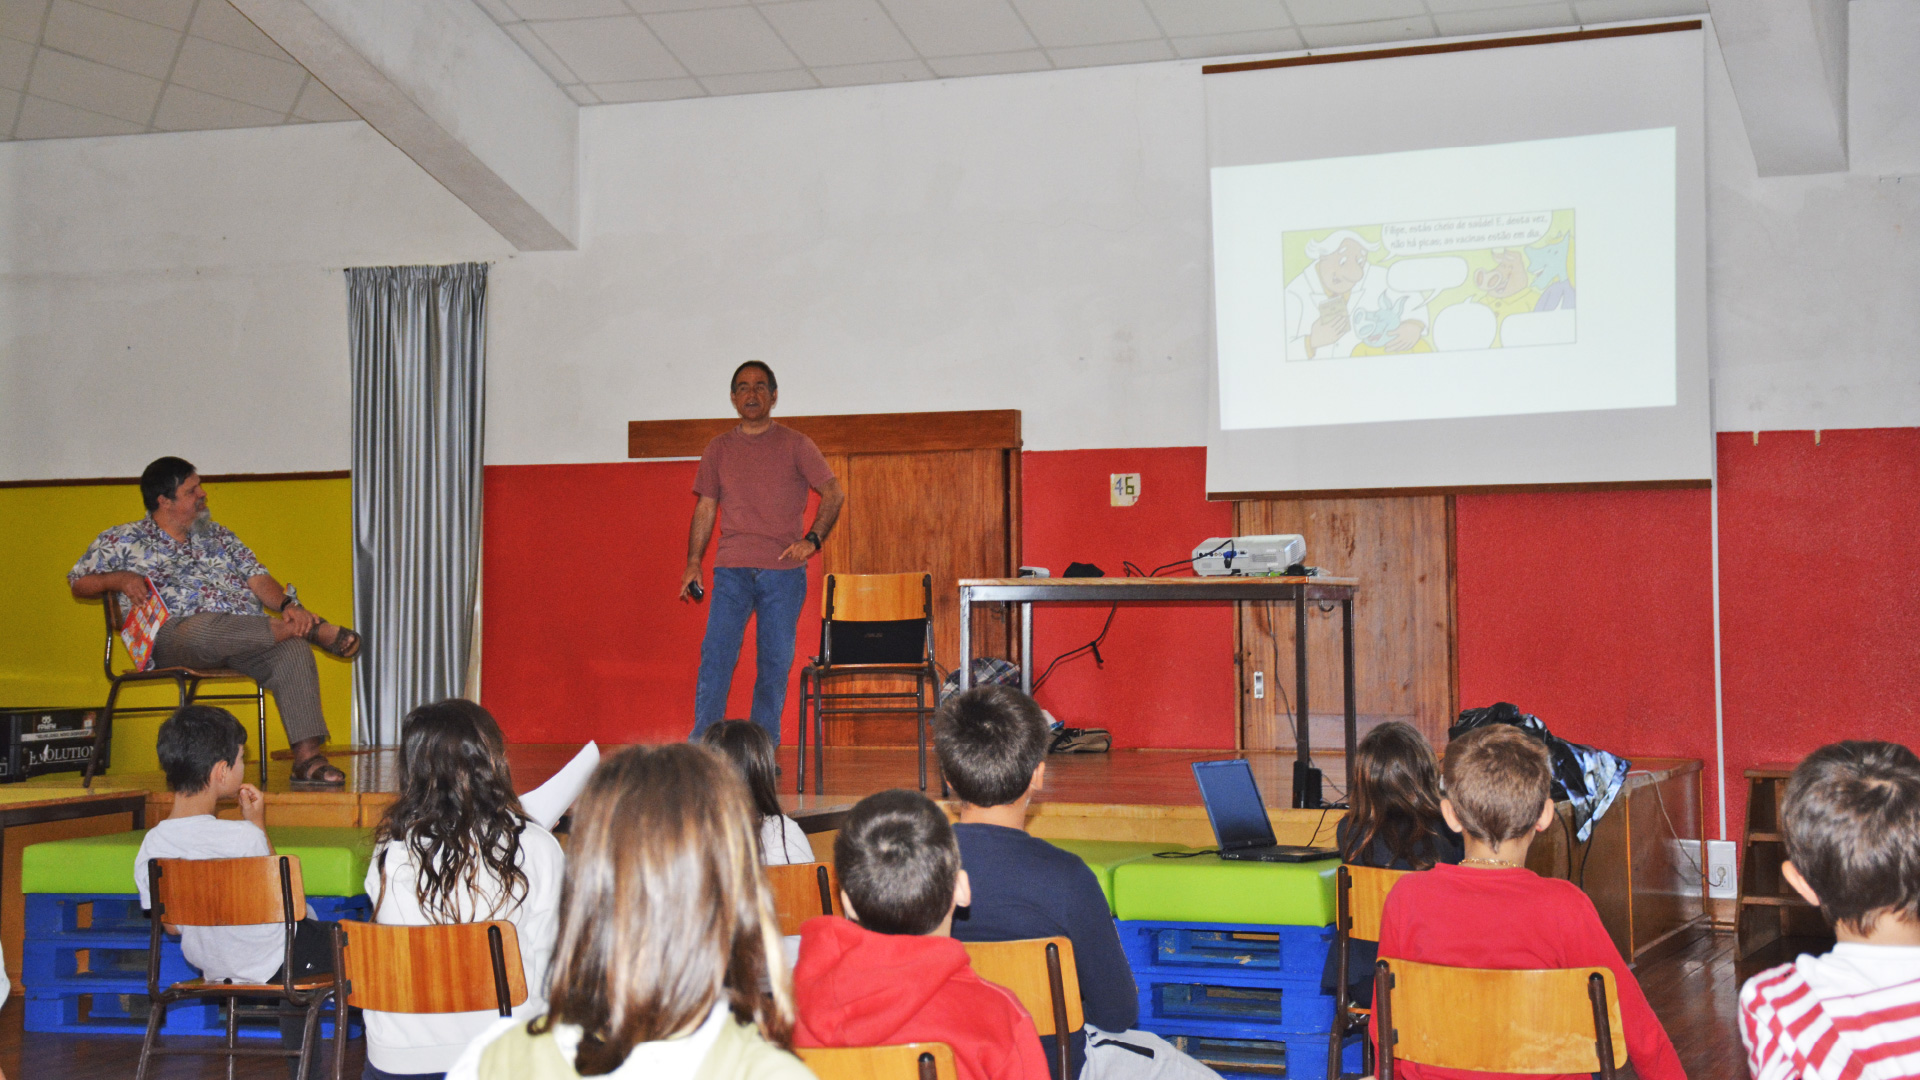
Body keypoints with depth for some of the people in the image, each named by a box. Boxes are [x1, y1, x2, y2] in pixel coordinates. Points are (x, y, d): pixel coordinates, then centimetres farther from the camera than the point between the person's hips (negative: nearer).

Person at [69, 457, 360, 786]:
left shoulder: (218, 535, 26)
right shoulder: (124, 541, 16)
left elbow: (256, 578, 18)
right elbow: (79, 582, 17)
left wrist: (287, 605, -4)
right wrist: (118, 579, -5)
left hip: (246, 639, 4)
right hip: (175, 635, -4)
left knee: (293, 650, -29)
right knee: (206, 628, -42)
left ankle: (307, 757, -34)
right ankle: (314, 628, -28)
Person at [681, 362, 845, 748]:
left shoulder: (795, 445, 5)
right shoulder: (719, 448, 12)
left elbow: (834, 494, 3)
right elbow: (705, 507, 14)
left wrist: (813, 539, -11)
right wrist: (693, 564, 5)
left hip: (783, 571, -1)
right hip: (732, 570, 1)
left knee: (775, 663, 1)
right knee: (715, 654, -9)